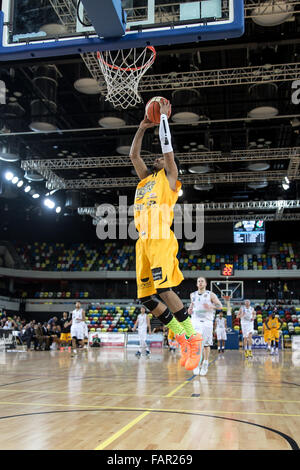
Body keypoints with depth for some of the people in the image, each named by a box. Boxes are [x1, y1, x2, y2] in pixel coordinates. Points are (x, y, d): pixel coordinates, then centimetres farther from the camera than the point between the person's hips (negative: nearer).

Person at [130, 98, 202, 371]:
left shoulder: (169, 178, 9)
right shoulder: (146, 179, 26)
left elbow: (168, 148, 2)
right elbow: (133, 155, 28)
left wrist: (163, 117, 9)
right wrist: (142, 128, 28)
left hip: (161, 240, -7)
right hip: (144, 242, 7)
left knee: (163, 289, -20)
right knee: (146, 297, 2)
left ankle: (192, 337, -9)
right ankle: (180, 336, 14)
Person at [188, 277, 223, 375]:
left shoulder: (211, 295, 0)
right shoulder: (193, 295, 10)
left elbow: (220, 305, 0)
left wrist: (211, 306, -17)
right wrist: (190, 309, 4)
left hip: (207, 322, -2)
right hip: (195, 321, 2)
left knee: (206, 344, 4)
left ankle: (205, 364, 19)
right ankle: (196, 364, 2)